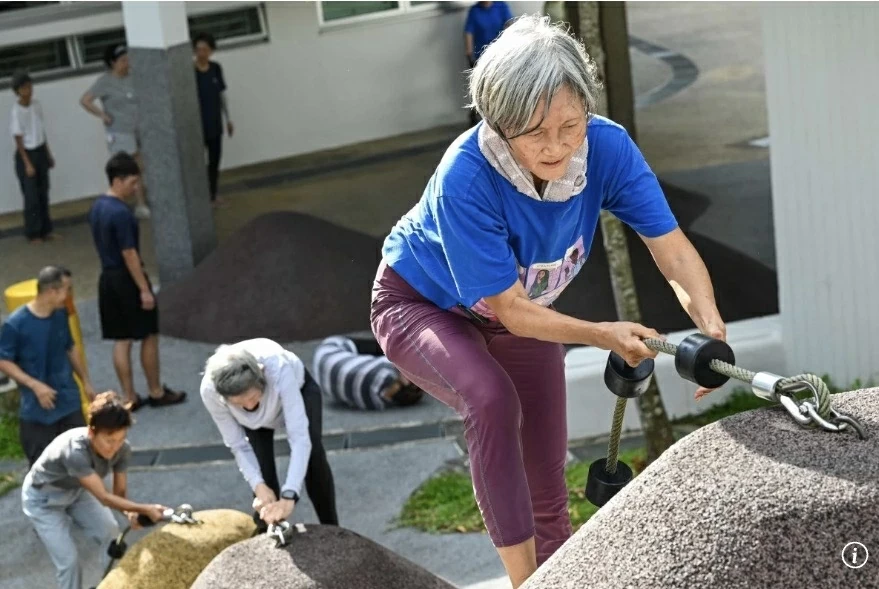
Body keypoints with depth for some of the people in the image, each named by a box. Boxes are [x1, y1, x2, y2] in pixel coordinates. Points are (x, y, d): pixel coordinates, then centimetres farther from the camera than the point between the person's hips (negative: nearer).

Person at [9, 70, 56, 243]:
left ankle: (45, 230, 20)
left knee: (43, 193, 11)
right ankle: (33, 233, 10)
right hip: (26, 154, -6)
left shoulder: (37, 104, 1)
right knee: (31, 196, -1)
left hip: (40, 151, 6)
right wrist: (27, 163, -16)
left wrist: (48, 154, 14)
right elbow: (18, 140, -15)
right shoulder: (16, 112, -18)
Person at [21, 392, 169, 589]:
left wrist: (130, 512, -35)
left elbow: (119, 492, -14)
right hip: (44, 500, -5)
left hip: (77, 491, 6)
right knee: (68, 561, -7)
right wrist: (145, 509, -48)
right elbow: (104, 498, -41)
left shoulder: (122, 448, -25)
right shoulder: (75, 450, -43)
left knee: (111, 536, -2)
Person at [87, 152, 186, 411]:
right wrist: (145, 289, -17)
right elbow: (129, 255, -21)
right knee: (149, 336, 6)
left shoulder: (96, 208, 7)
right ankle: (156, 392, 15)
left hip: (108, 278, 9)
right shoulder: (121, 213, -22)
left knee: (121, 340, 10)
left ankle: (130, 397, 14)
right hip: (127, 279, -9)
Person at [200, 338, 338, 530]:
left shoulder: (279, 370, -47)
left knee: (313, 455, -19)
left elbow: (300, 437, -48)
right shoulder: (210, 391, -38)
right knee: (263, 474, -15)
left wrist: (289, 496, -55)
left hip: (298, 388, -2)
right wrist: (259, 486, -37)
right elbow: (238, 446, -24)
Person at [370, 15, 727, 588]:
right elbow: (511, 310, -31)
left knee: (547, 477, 8)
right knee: (492, 398, -35)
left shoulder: (607, 146, -29)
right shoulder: (466, 179, -39)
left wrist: (710, 324, -42)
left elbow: (673, 248, -25)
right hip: (420, 304, -4)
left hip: (525, 309, 5)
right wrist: (603, 335, -40)